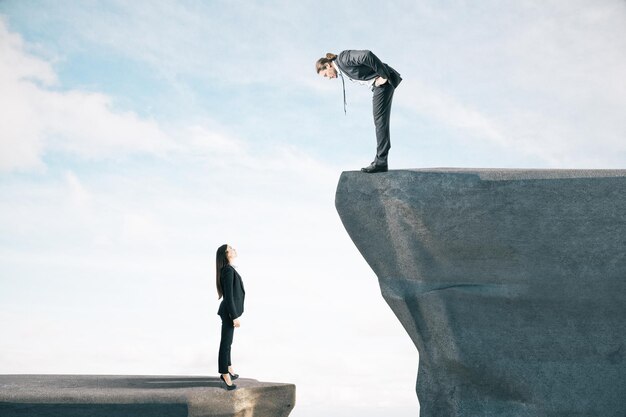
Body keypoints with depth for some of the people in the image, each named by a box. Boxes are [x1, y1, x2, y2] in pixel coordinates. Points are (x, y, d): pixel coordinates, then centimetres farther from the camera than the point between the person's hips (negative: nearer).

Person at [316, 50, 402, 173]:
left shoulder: (343, 58, -14)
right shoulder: (342, 69, 16)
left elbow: (367, 55, -27)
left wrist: (384, 75, -22)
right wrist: (377, 81, 4)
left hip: (384, 82, -10)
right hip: (379, 84, 10)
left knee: (380, 121, -11)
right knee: (379, 121, 10)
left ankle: (381, 162, -12)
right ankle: (380, 161, 12)